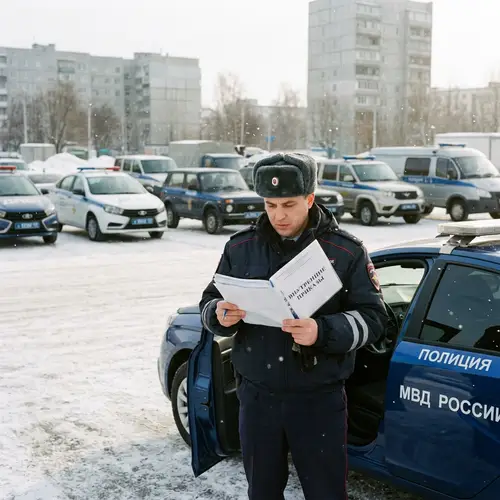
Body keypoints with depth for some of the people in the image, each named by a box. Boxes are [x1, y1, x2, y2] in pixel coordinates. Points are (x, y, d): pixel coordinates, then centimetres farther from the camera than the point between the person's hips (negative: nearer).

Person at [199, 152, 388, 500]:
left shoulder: (346, 250, -5)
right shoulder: (241, 247, 3)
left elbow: (372, 318, -8)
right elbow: (210, 302, 9)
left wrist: (323, 332, -27)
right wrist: (220, 316, -16)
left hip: (319, 400, -3)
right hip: (257, 396, 3)